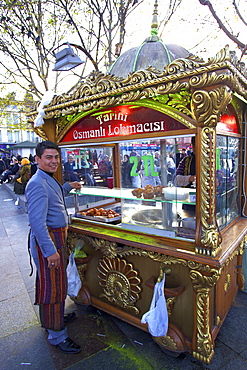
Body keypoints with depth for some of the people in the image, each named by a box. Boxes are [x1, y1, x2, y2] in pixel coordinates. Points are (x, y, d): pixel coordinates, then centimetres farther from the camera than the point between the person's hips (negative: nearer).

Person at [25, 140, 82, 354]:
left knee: (50, 283, 24)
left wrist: (68, 187, 27)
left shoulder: (49, 180, 11)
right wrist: (50, 250, -29)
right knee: (53, 286, 2)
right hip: (47, 240, -10)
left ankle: (55, 318, 44)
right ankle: (57, 336, 20)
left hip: (56, 237, 10)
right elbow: (37, 221, -28)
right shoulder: (37, 184, -22)